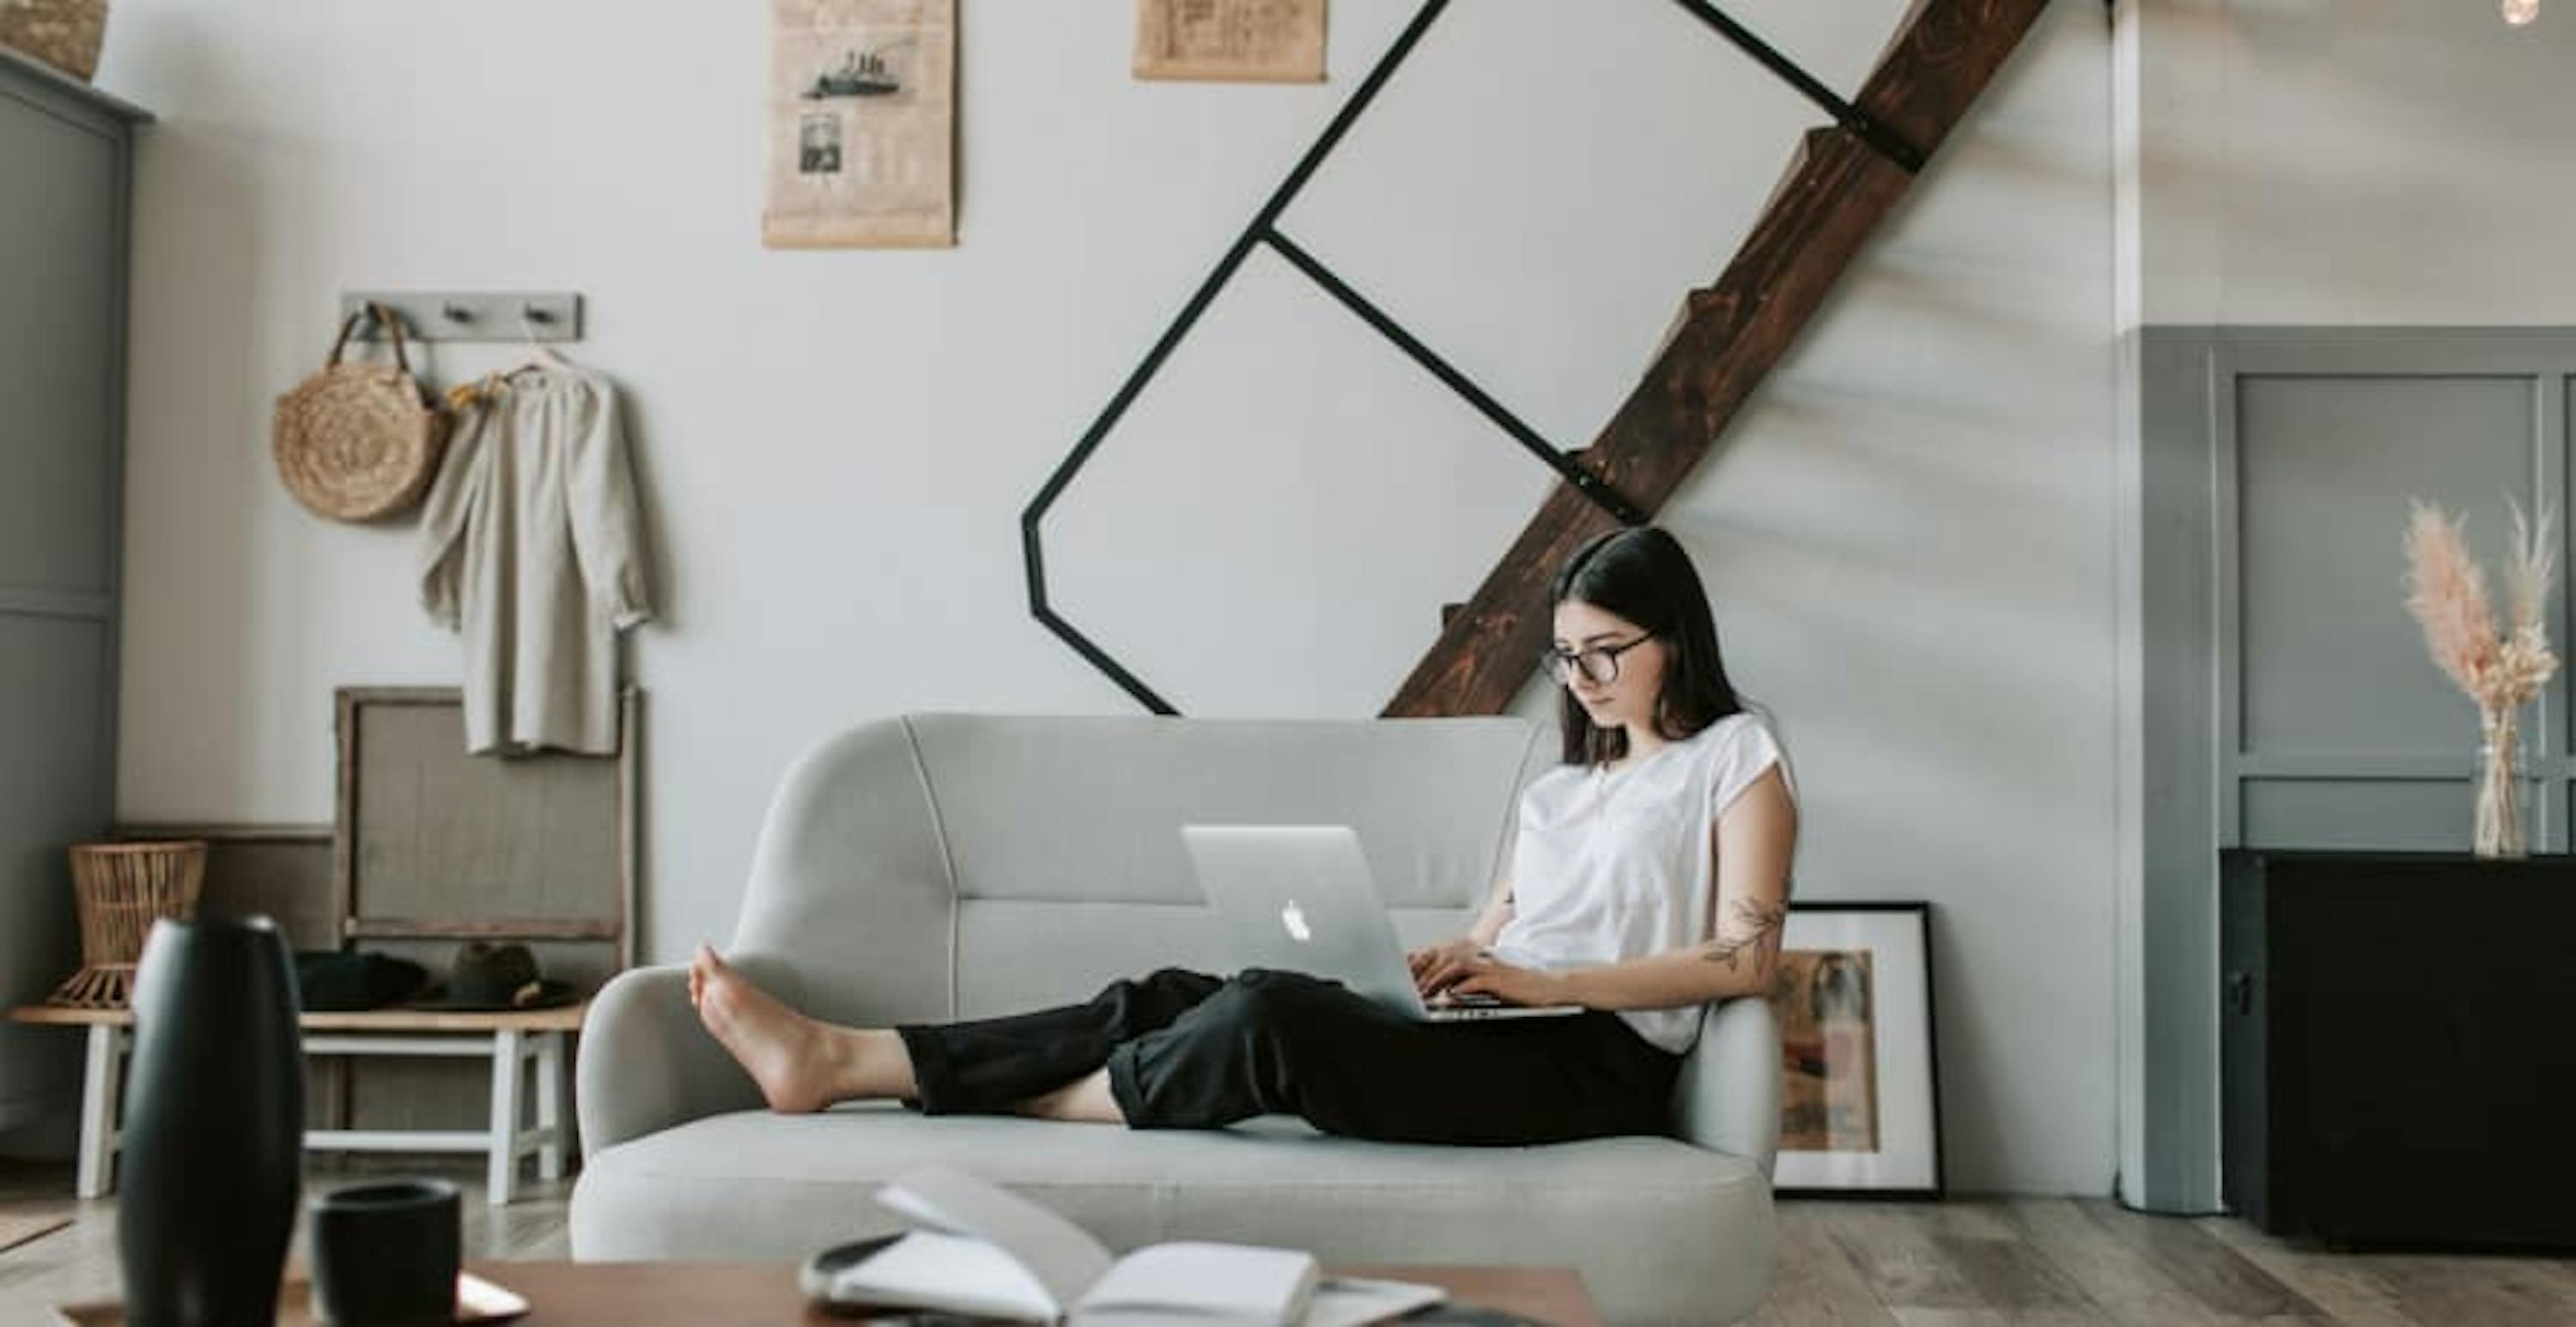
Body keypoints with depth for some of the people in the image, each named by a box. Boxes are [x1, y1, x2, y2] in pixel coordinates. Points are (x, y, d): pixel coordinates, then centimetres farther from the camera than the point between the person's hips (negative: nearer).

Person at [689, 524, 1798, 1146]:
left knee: (1270, 1014, -29)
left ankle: (1034, 1109, -9)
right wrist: (1440, 962, -5)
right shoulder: (1565, 783, 27)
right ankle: (837, 1059, -15)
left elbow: (1747, 959, -9)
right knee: (1171, 997, -11)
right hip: (1501, 1034, 7)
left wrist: (1545, 981, -15)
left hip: (1594, 1061, -7)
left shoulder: (1735, 757, 4)